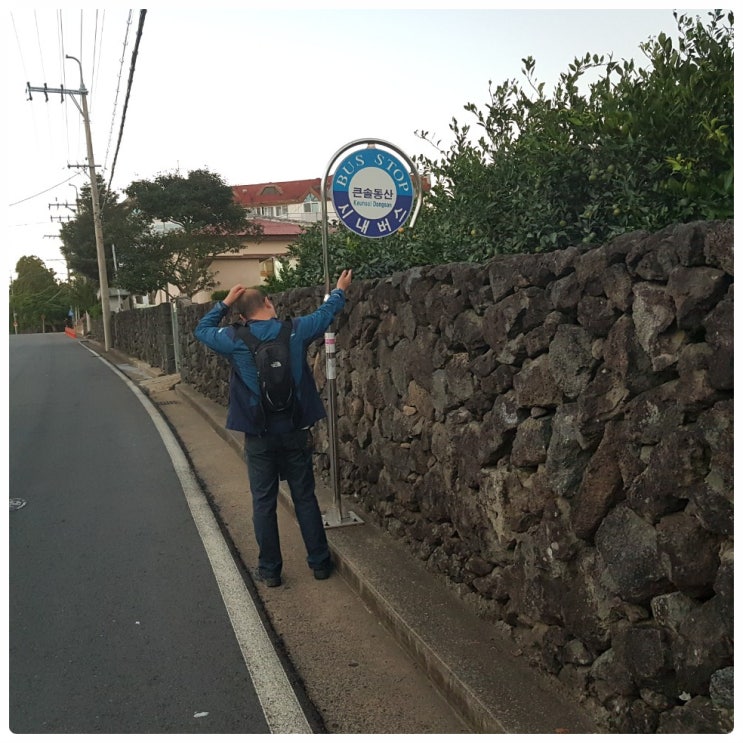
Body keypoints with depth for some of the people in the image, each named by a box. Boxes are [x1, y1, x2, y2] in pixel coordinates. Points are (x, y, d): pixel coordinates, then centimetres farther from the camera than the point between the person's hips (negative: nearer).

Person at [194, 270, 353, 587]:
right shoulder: (295, 330, -5)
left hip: (259, 436, -1)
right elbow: (325, 314, 15)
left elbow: (201, 330, 12)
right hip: (295, 432, 1)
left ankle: (270, 570, 19)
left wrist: (224, 304, 12)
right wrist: (340, 290, 32)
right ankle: (320, 562, 22)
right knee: (305, 498, 13)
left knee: (264, 503, 10)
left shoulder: (234, 339, -8)